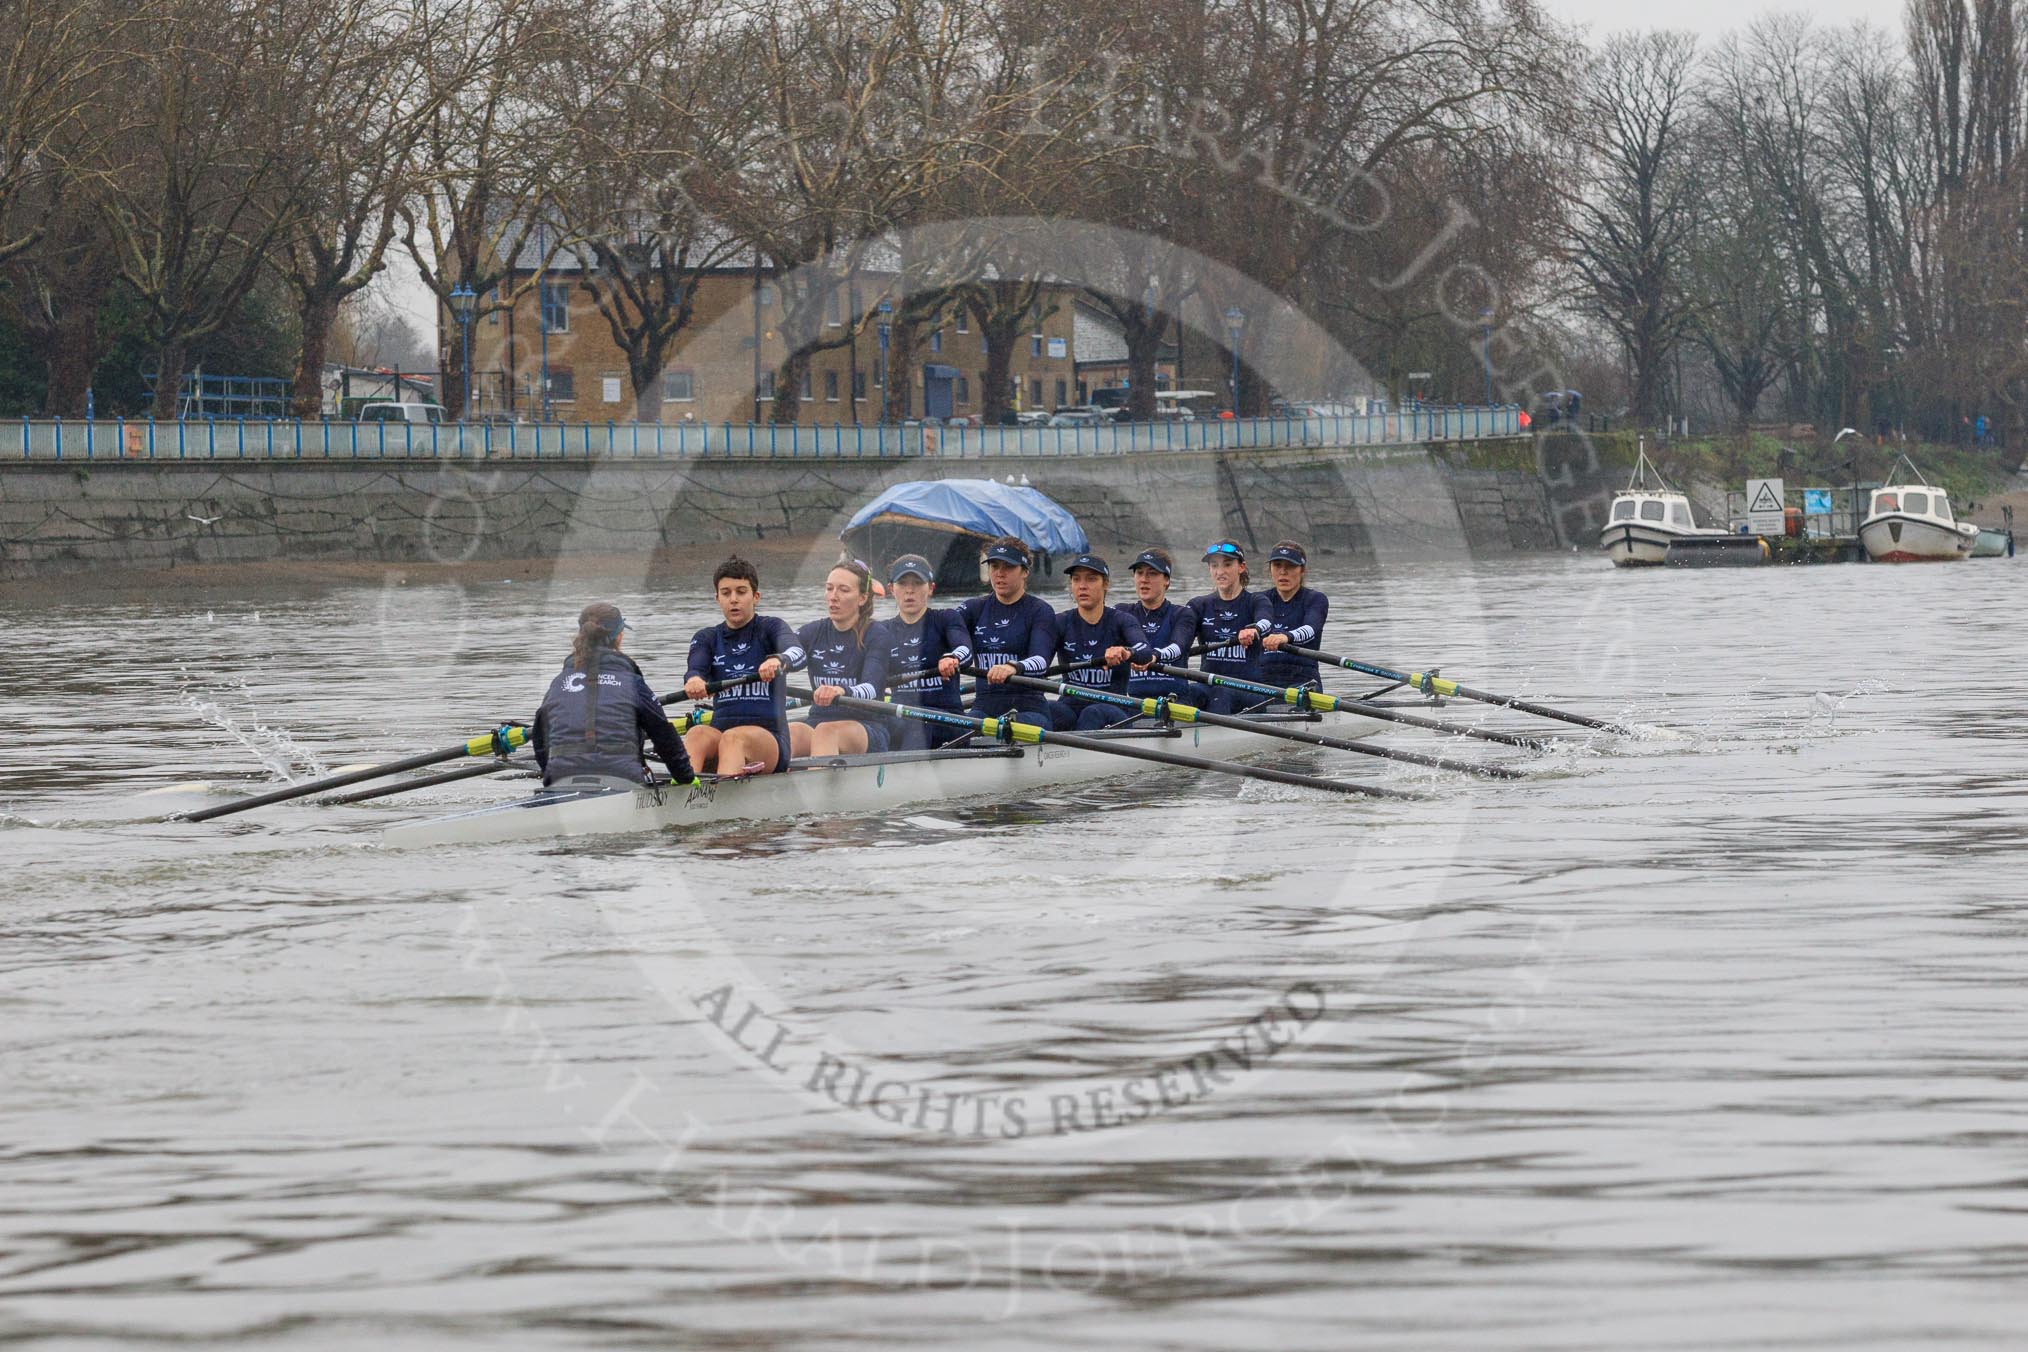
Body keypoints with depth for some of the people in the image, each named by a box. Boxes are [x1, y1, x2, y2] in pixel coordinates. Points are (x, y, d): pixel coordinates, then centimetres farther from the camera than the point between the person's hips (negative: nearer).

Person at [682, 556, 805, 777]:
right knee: (696, 735, -31)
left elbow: (796, 653, -15)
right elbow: (696, 668, -4)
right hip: (720, 729, 3)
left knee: (733, 738, -35)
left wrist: (778, 661, -41)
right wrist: (693, 680, -31)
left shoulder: (770, 628, 7)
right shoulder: (707, 638, 17)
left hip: (769, 736, -3)